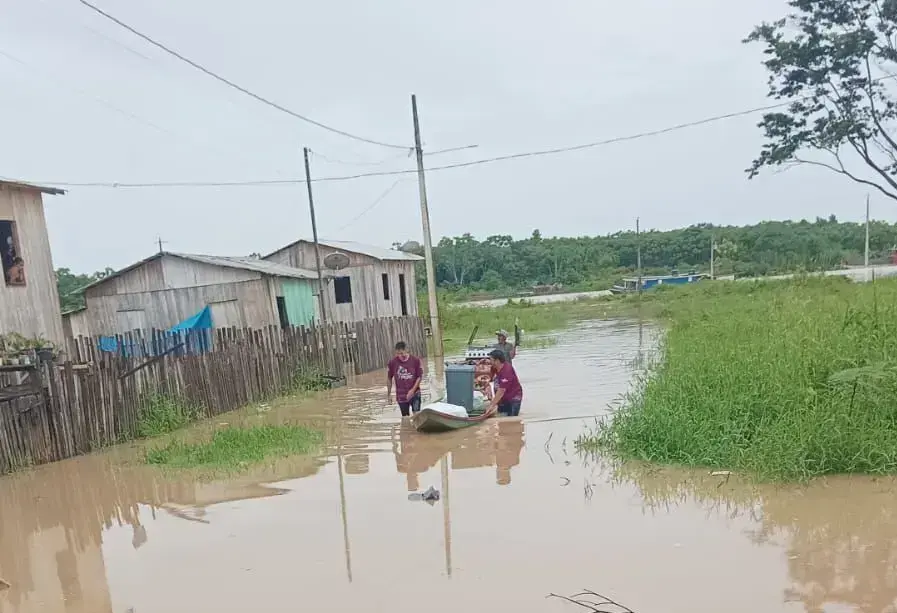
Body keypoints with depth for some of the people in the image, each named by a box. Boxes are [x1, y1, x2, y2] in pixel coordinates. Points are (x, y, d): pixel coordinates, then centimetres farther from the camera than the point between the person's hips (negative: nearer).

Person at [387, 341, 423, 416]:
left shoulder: (415, 360, -10)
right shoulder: (392, 362, -7)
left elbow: (420, 376, -5)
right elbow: (389, 378, 5)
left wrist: (413, 390, -15)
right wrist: (389, 393, 8)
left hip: (414, 393, -1)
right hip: (401, 396, 1)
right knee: (405, 417, 8)